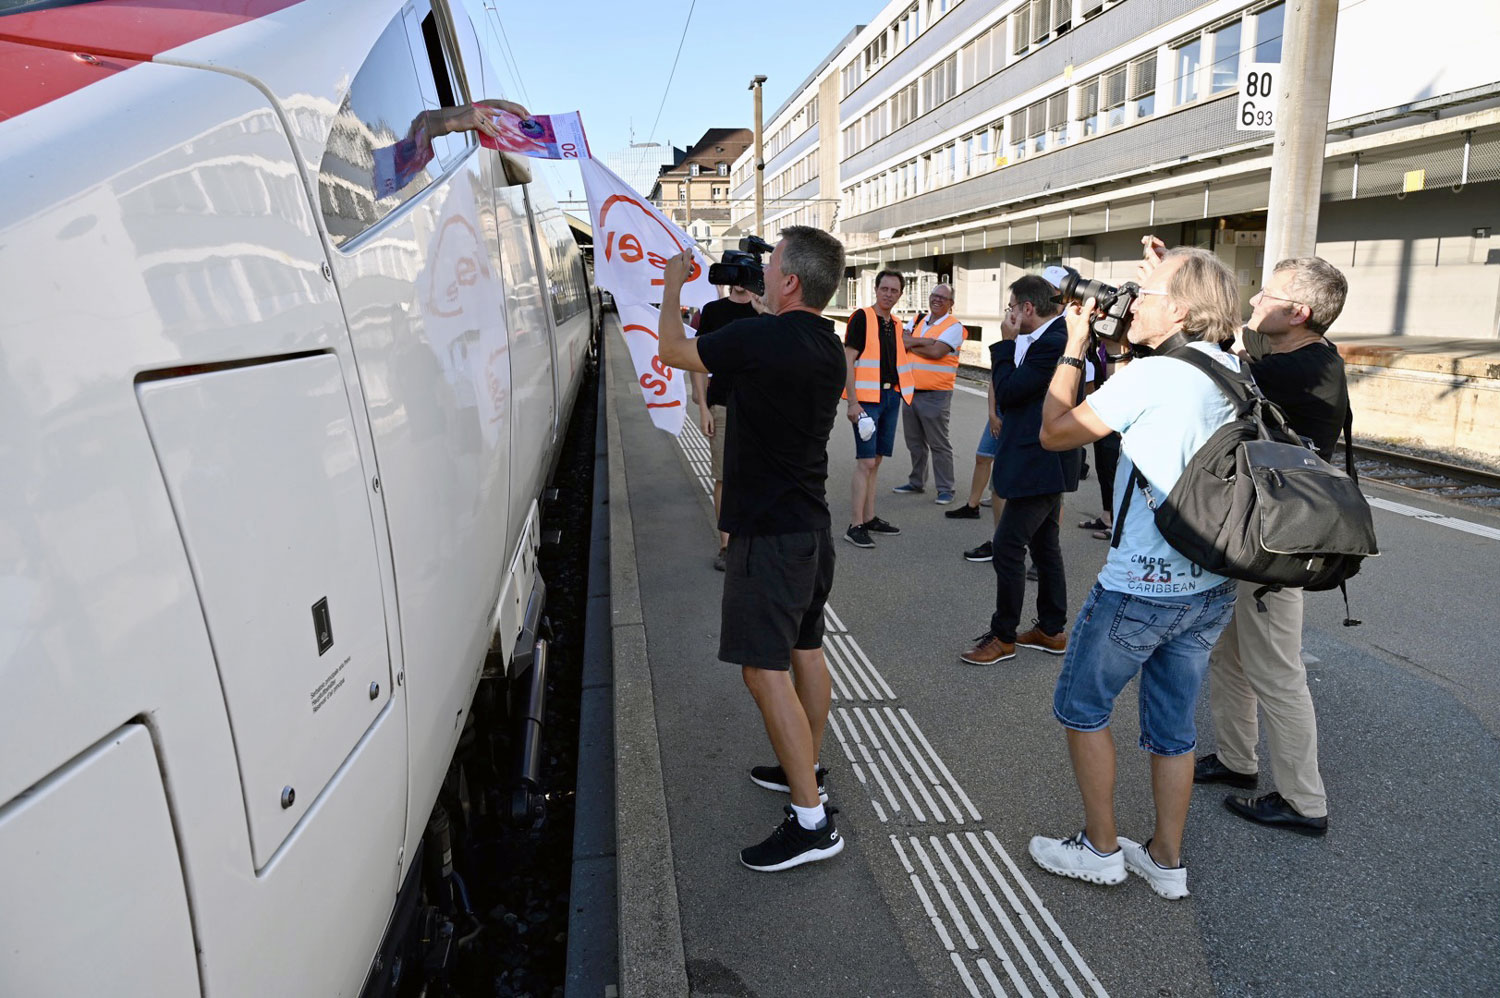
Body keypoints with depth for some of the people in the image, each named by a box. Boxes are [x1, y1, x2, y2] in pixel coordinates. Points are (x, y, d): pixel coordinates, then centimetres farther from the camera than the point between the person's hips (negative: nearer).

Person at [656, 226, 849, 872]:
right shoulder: (827, 346, 7)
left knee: (764, 670, -6)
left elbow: (671, 351, -6)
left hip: (768, 532, -9)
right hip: (810, 522, 9)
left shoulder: (759, 338, -20)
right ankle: (804, 768, 36)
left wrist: (672, 288, 10)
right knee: (804, 649, 19)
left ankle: (811, 820, -1)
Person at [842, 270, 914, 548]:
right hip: (867, 398, -7)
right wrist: (853, 402, -19)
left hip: (891, 397, 7)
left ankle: (869, 518, 20)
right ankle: (855, 526, -6)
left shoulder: (896, 325, 14)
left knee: (875, 461, 12)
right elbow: (848, 360, -13)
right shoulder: (862, 318, -8)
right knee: (865, 462, -9)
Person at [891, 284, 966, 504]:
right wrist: (925, 341, -15)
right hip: (911, 391, 6)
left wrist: (911, 345, -8)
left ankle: (945, 488, 5)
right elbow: (901, 341, -2)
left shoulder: (954, 326, -7)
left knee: (939, 444, -2)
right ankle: (917, 482, 27)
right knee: (915, 442, 15)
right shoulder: (918, 320, 13)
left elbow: (936, 352, -20)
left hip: (936, 395, -6)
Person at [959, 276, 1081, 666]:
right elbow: (1015, 389, 14)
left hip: (1039, 462, -11)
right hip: (1047, 461, 11)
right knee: (1044, 544, 17)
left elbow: (1008, 391, -20)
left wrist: (1007, 343, -12)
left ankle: (1002, 636, 6)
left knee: (1007, 546, -6)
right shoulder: (1058, 337, 11)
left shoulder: (1051, 343, -20)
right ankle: (1052, 630, 28)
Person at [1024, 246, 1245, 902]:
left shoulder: (1150, 375, -18)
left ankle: (1100, 849, 23)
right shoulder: (1234, 376, 5)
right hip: (1210, 587, 8)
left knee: (1082, 706, 13)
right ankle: (1166, 860, 31)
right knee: (1173, 724, 18)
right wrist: (1124, 347, 12)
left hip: (1141, 586, -7)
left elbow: (1054, 432, -11)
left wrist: (1073, 350, -3)